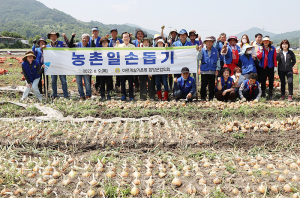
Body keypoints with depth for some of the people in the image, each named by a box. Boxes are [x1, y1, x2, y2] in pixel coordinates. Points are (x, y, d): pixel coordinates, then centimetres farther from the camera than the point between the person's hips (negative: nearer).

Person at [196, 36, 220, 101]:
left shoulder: (215, 51, 6)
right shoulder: (202, 50, 2)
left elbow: (218, 60, 7)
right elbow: (198, 58, -8)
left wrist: (217, 69, 2)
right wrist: (199, 50, -20)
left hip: (212, 71, 1)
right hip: (204, 71, -1)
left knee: (212, 86, 7)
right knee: (203, 85, 2)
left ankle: (211, 98, 16)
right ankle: (203, 97, 12)